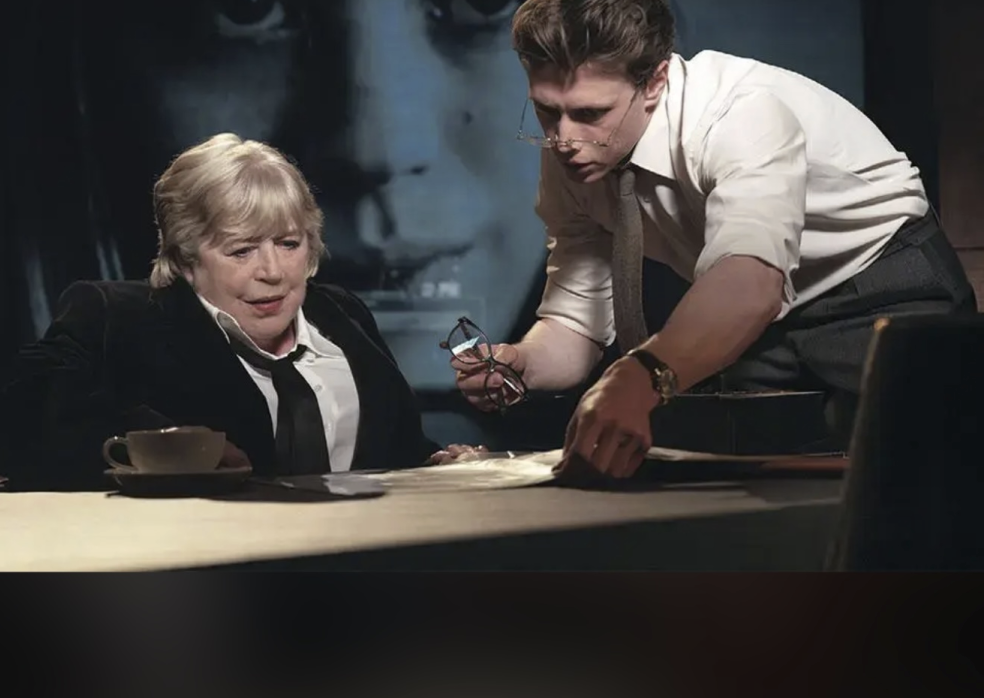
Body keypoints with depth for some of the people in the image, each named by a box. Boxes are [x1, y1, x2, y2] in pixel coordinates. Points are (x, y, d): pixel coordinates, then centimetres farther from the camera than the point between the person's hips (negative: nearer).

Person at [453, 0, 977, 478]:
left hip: (884, 289, -6)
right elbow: (574, 320, -6)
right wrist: (518, 363, -29)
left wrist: (639, 379, -69)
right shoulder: (570, 160, -11)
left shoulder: (743, 112, -34)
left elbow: (750, 279, -52)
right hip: (770, 322, 6)